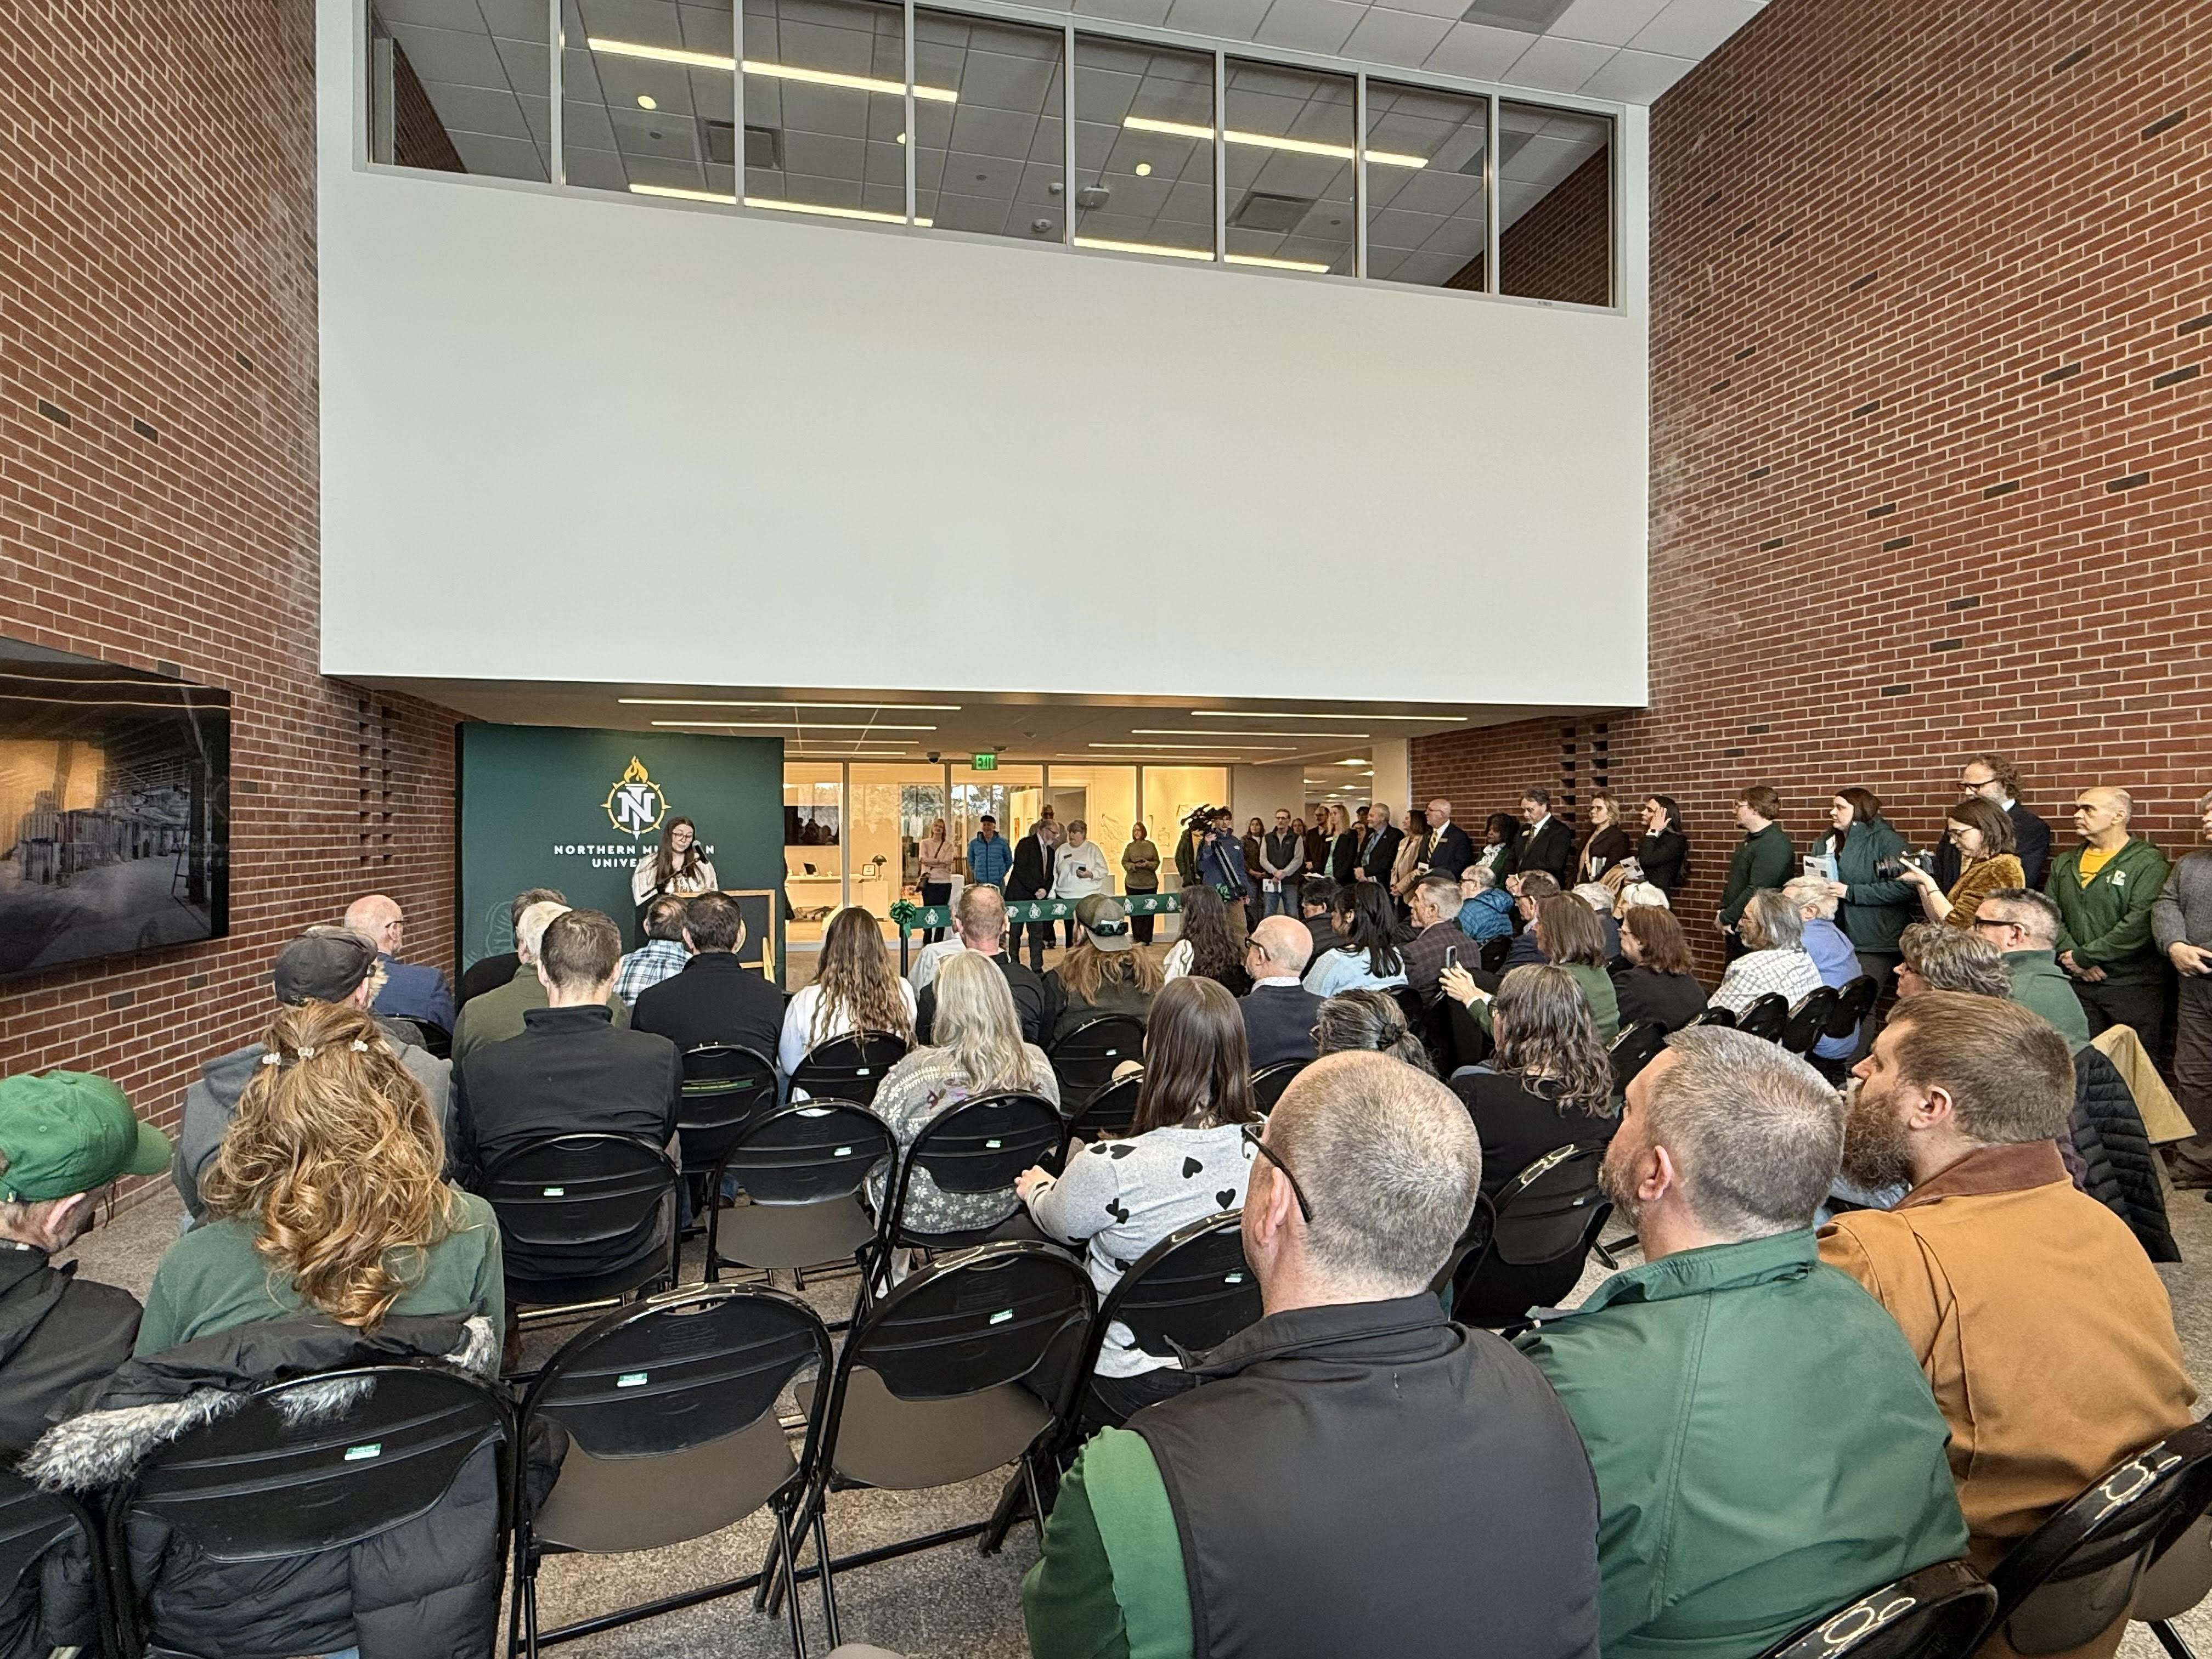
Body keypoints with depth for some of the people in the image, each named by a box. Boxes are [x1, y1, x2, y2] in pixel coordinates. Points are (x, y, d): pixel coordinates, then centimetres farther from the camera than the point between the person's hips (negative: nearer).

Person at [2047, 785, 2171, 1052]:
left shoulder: (2148, 862, -5)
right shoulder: (2064, 864, 13)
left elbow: (2141, 923, -16)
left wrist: (2084, 956, -14)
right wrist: (2069, 956, -10)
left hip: (2133, 987, -4)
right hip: (2077, 983, 5)